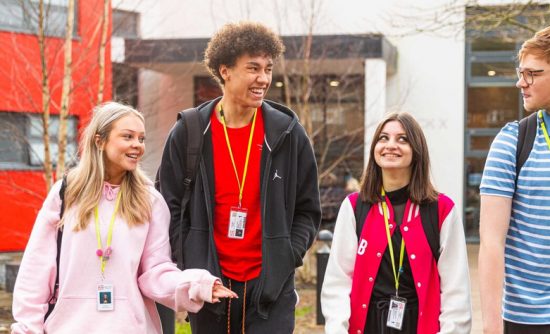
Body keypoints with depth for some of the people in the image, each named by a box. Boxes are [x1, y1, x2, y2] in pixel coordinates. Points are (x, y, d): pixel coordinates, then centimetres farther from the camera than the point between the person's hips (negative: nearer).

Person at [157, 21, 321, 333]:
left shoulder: (289, 134, 1)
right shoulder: (189, 133, 1)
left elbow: (308, 210, 8)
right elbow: (171, 208, 6)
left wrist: (287, 258, -4)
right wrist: (190, 265, -3)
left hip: (270, 287, -1)